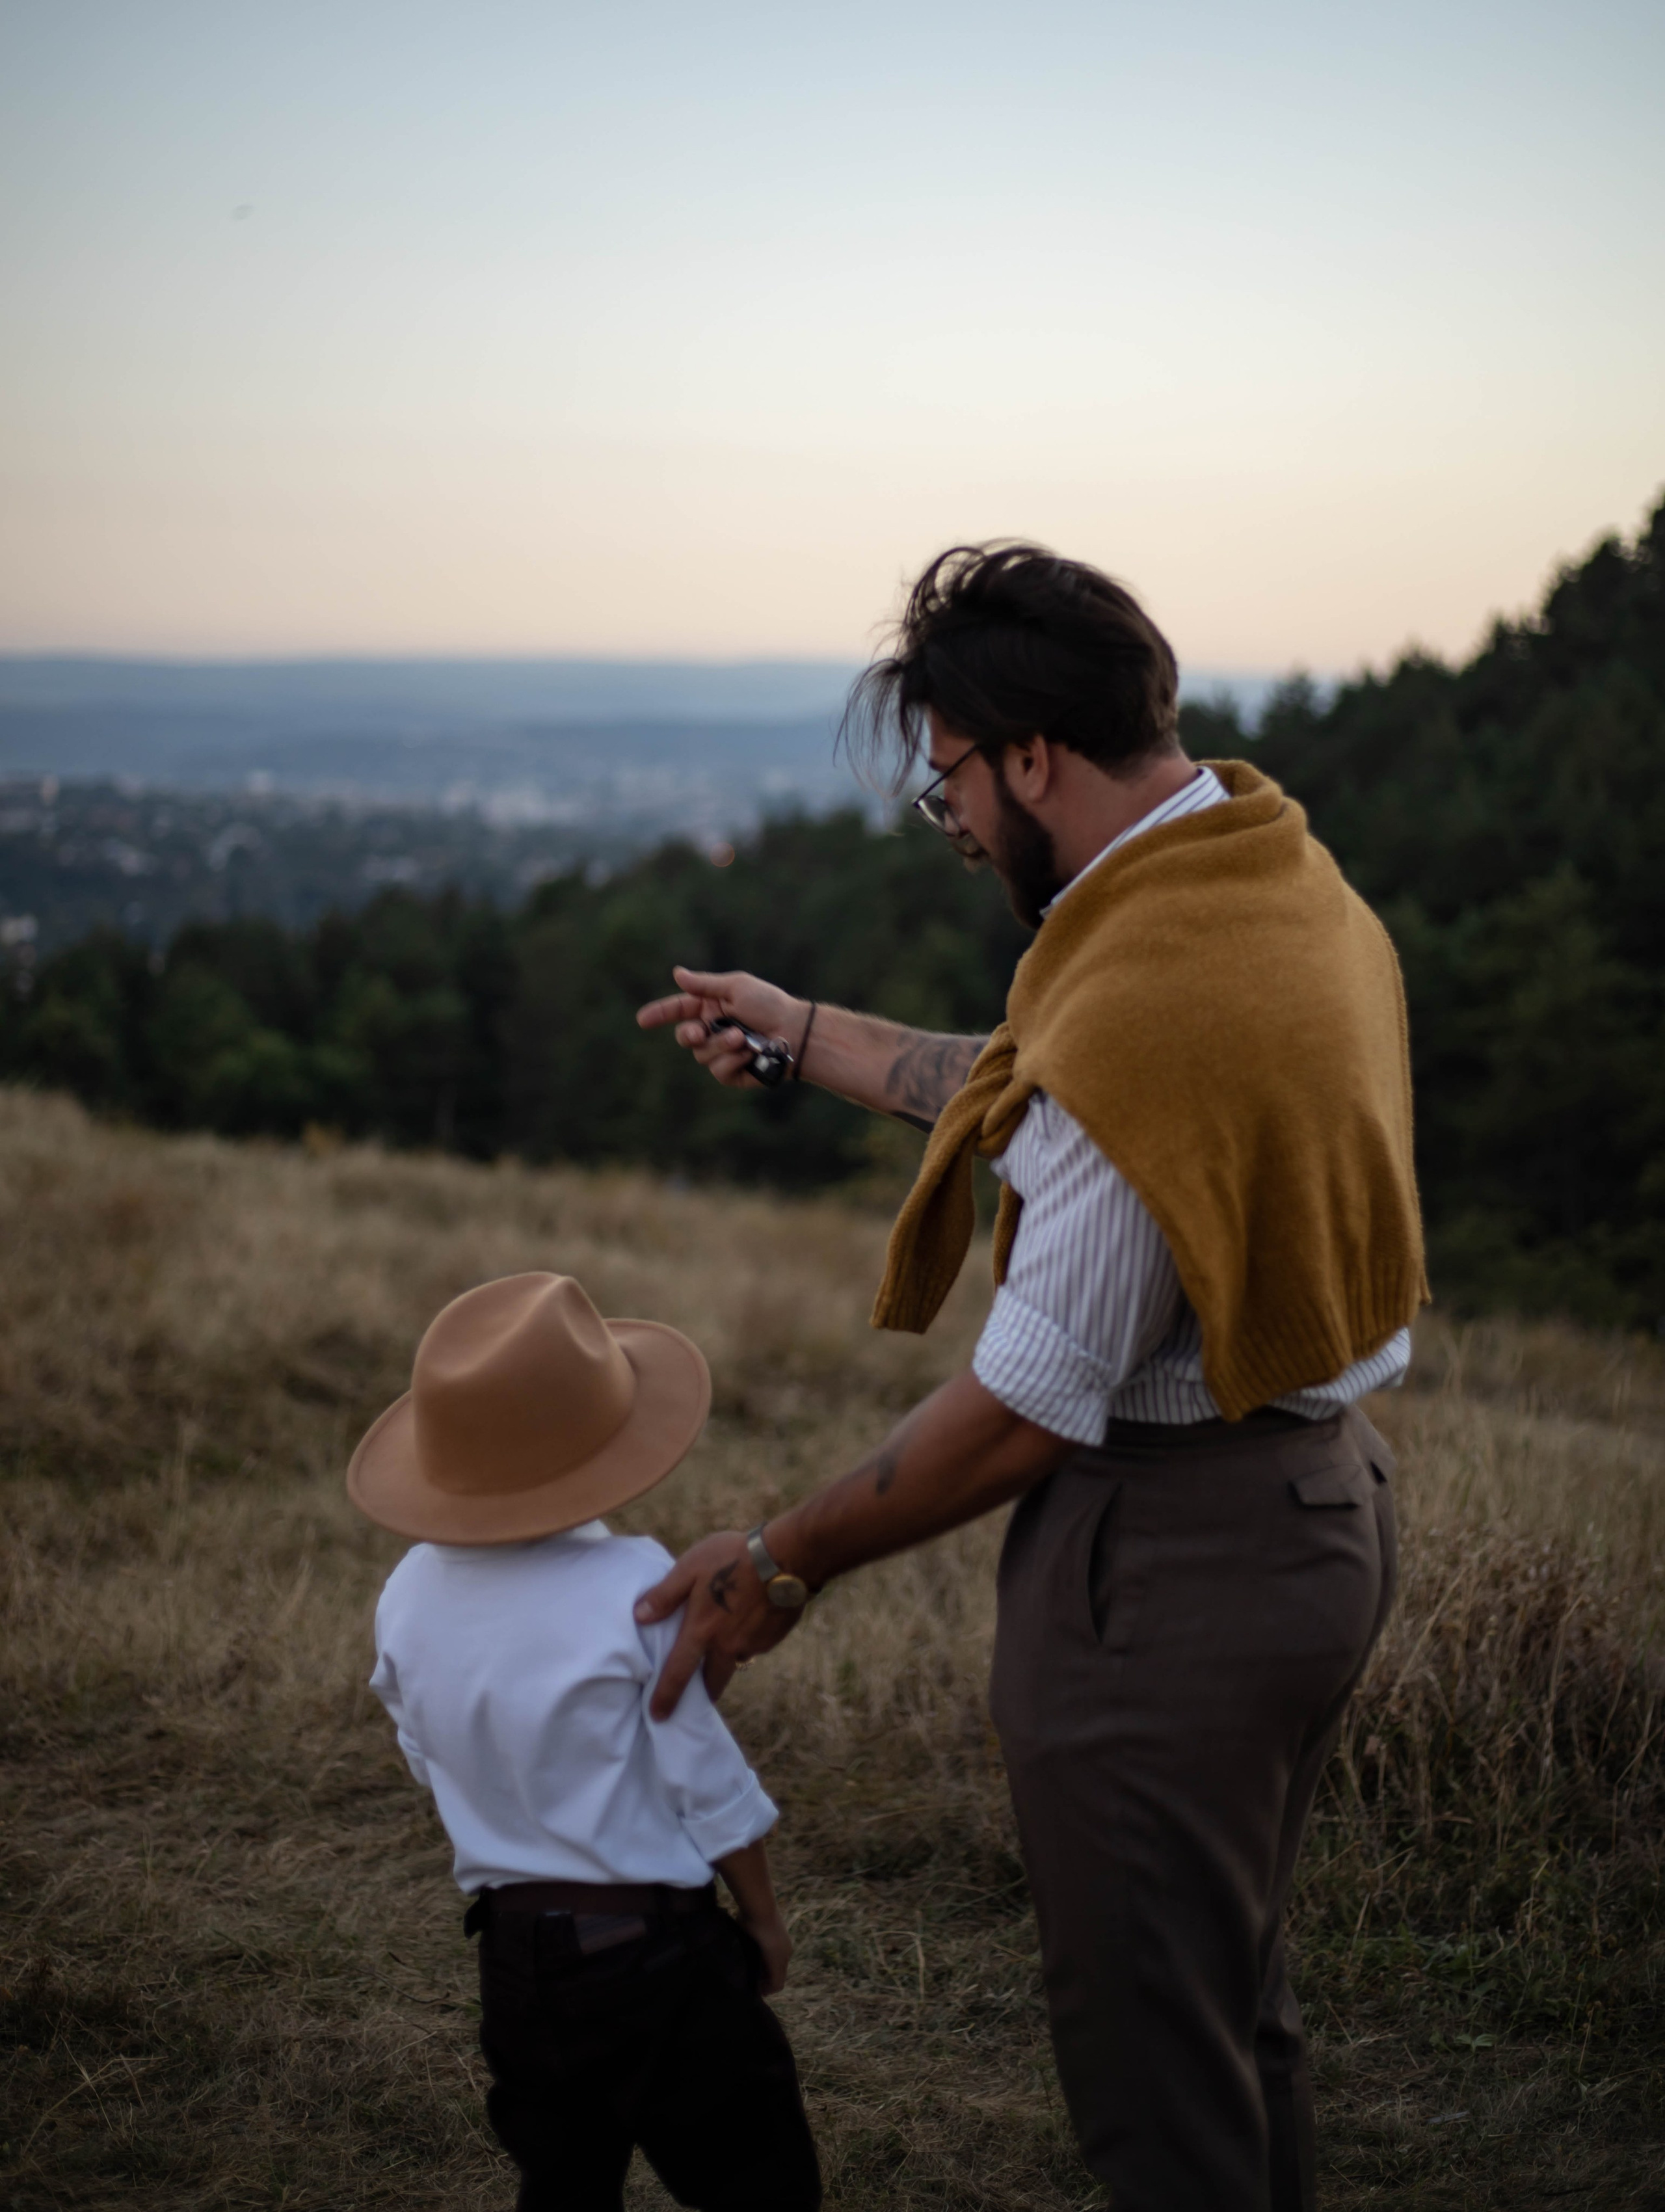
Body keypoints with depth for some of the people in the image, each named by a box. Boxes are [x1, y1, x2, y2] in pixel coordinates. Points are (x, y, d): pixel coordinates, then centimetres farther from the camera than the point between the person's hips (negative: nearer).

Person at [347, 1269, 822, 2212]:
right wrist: (765, 1917, 3)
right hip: (658, 1951, -5)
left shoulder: (410, 1597, -4)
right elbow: (708, 1783, -12)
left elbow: (434, 1766, 7)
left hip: (513, 1949, 6)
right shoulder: (637, 1586, -19)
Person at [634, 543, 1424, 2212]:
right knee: (1237, 1997, 26)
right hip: (1316, 1501, 10)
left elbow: (1024, 1414, -22)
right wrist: (801, 1037, 25)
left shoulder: (1146, 1006, -28)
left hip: (1167, 1566, -10)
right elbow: (1035, 1101, 17)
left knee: (1150, 2051, 8)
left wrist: (783, 1563, -10)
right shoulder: (1282, 876, 3)